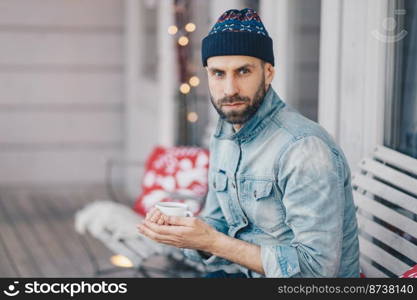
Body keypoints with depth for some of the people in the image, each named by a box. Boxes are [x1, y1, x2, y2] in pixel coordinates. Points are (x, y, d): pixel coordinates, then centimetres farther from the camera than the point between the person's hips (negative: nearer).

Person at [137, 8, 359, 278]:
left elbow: (317, 268, -26)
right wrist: (174, 227, -11)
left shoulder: (305, 148, -23)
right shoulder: (222, 139, 5)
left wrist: (213, 242, -26)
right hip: (250, 275, 7)